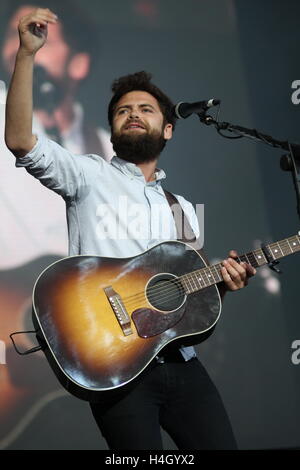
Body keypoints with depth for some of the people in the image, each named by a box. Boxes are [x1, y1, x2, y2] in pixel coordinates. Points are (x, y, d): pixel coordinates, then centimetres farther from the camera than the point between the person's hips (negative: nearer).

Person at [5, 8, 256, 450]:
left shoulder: (183, 208, 21)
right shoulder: (90, 175, 5)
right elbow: (21, 140, -11)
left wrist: (221, 283, 2)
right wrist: (27, 53, -19)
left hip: (180, 361, 5)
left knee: (220, 444, 1)